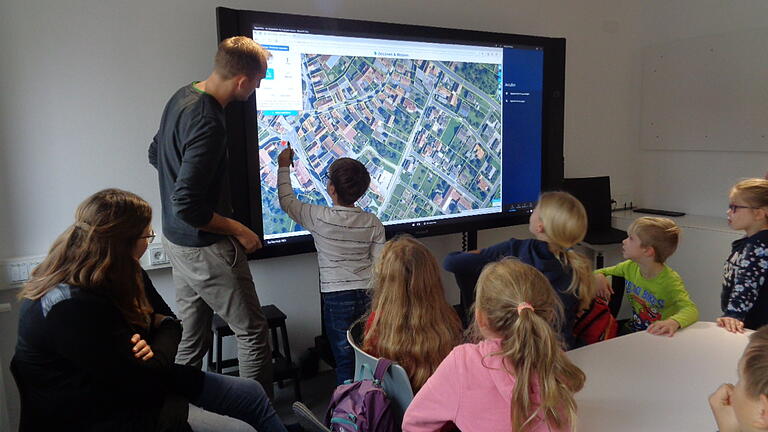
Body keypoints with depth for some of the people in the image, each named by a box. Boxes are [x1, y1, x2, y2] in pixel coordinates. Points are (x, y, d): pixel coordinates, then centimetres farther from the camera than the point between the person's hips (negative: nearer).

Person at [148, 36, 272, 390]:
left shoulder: (182, 96, 3)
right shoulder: (208, 124, -27)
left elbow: (155, 155, 18)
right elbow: (187, 206, -28)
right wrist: (239, 230, -16)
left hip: (176, 241, 10)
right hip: (205, 249, -9)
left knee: (192, 338, 21)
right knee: (252, 332, 5)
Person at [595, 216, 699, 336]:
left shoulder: (670, 280, -20)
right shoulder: (630, 267, -2)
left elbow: (692, 310, -30)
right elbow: (599, 272, 11)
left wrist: (673, 322, -52)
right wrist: (599, 276, -14)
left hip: (658, 335, -4)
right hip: (633, 329, 4)